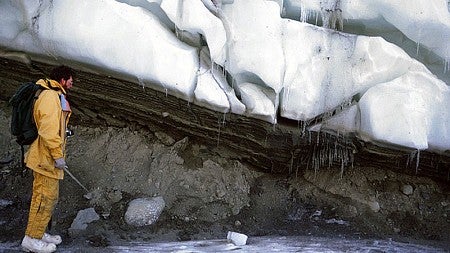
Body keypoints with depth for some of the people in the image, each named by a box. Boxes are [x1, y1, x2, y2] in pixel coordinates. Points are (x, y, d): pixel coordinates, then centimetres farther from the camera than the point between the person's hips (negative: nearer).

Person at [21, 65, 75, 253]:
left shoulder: (56, 96, 19)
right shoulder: (51, 96, -16)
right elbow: (49, 129, -24)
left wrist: (58, 154, 21)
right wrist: (58, 155, -22)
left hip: (46, 158, 11)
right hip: (46, 159, -11)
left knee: (48, 197, 17)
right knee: (45, 197, -6)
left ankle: (39, 233, 26)